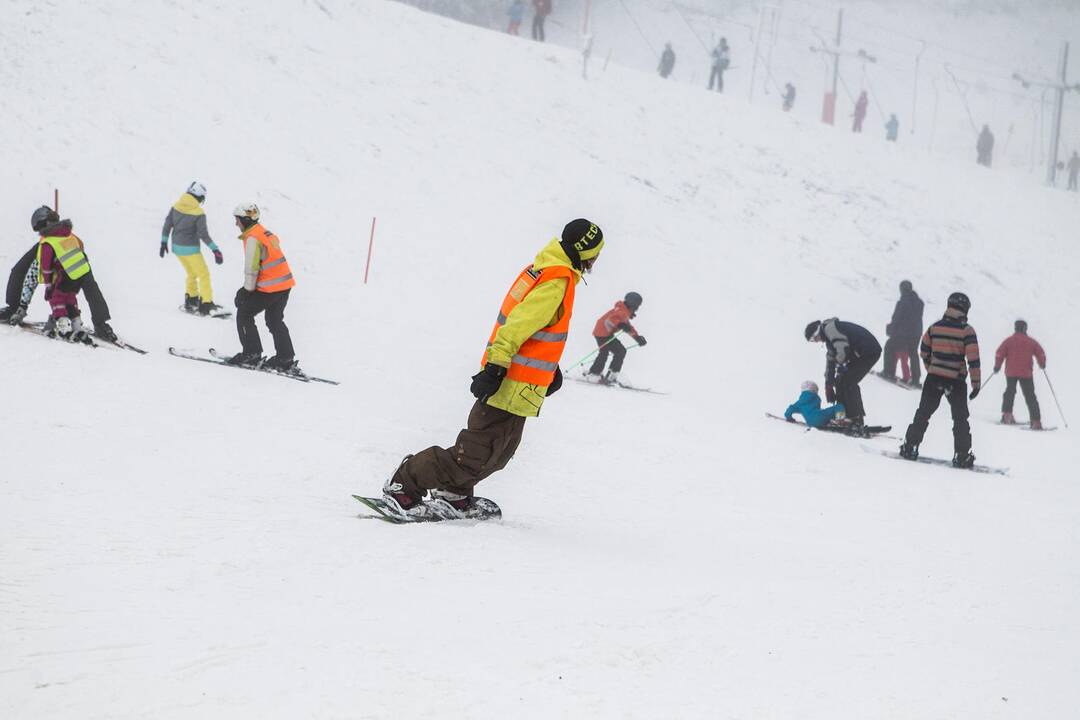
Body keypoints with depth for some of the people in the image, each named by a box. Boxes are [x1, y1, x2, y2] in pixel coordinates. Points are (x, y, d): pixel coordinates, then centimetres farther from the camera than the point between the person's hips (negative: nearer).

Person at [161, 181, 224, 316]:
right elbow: (203, 234, -19)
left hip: (177, 247, 6)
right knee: (204, 274, 7)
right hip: (190, 249, -6)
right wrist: (215, 250, -13)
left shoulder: (176, 206, -3)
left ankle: (191, 301, 30)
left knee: (192, 274, 25)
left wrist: (164, 242, 14)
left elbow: (167, 224, 3)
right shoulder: (199, 213, -19)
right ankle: (206, 305, 4)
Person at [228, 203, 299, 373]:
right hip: (285, 284, 9)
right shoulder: (266, 233, 15)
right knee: (275, 321, 20)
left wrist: (247, 291, -5)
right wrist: (247, 289, 15)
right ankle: (286, 360, 19)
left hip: (270, 288, -9)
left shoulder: (253, 238, -15)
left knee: (244, 314, 6)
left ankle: (252, 354, 8)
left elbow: (251, 269, -17)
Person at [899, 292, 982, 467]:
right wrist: (976, 384, -7)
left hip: (933, 378, 3)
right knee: (960, 419, 7)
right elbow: (973, 359, -12)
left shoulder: (934, 327, 3)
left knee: (923, 414, 13)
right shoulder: (967, 331, -9)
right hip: (956, 381, -3)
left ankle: (909, 447, 10)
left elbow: (924, 352, 12)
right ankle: (961, 455, 3)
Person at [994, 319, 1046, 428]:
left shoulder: (1009, 340, -1)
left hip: (1011, 372, 1)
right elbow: (1041, 354, 1)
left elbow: (999, 353, -5)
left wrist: (997, 366, 10)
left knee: (1010, 392, 24)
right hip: (1026, 373, -1)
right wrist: (1042, 365, 21)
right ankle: (1036, 421, -5)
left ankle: (1006, 414, 17)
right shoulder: (1032, 342, 0)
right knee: (1030, 397, 2)